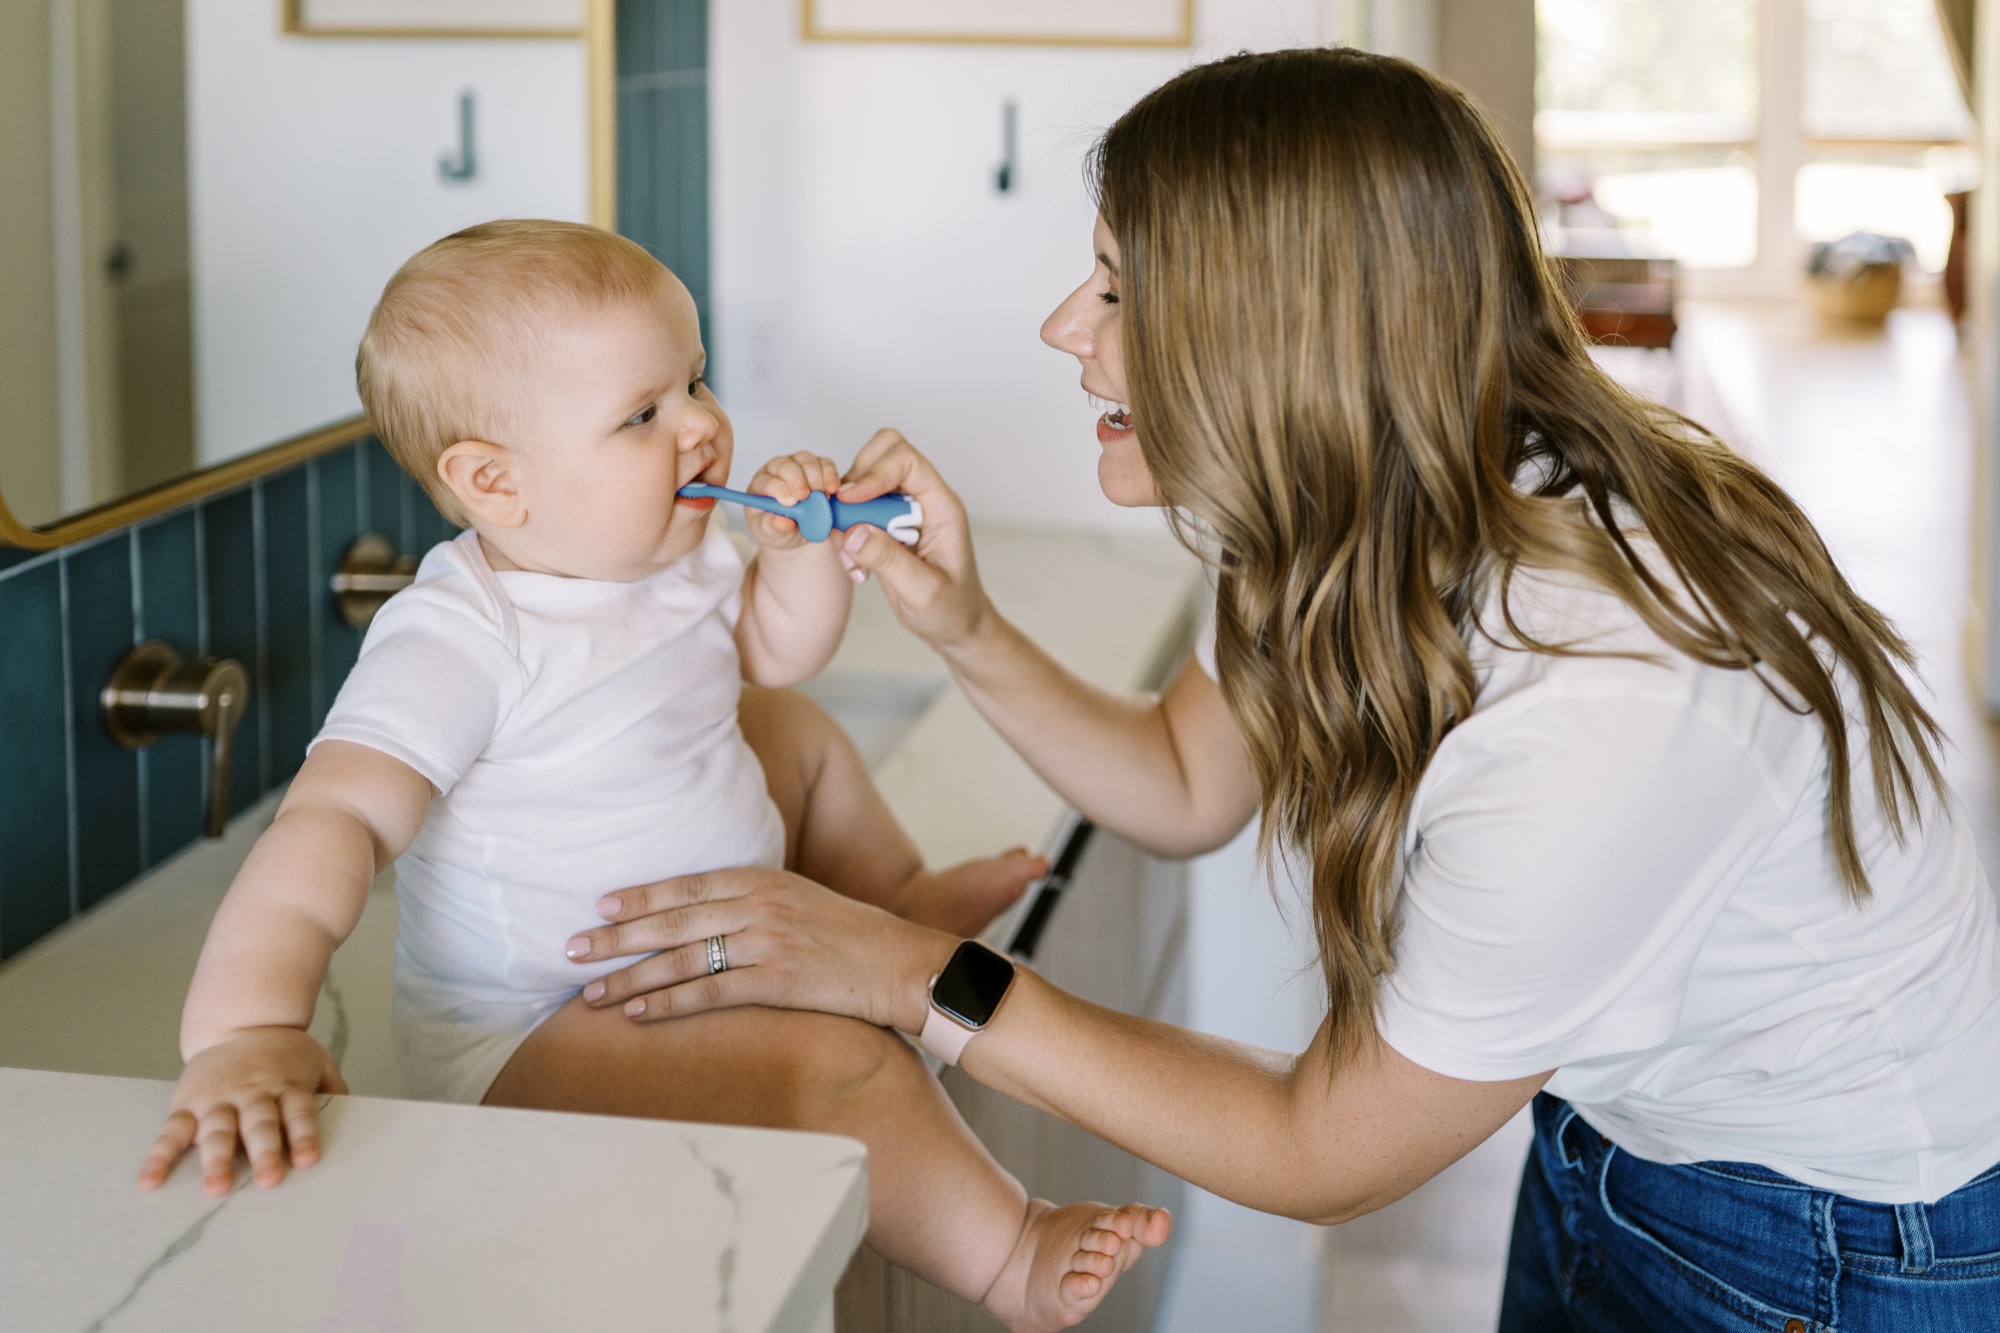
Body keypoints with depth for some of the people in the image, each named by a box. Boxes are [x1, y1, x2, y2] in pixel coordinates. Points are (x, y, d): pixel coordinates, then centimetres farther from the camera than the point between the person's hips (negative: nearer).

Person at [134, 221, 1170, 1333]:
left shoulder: (678, 558, -1)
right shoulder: (460, 644, -29)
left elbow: (781, 646, 17)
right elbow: (335, 823, -40)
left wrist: (803, 545, -5)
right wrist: (247, 1027, -55)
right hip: (535, 1043, -9)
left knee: (794, 732, 22)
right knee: (841, 1057, -29)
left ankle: (900, 898, 44)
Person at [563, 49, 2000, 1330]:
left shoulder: (1600, 710, -36)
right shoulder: (1373, 528, -11)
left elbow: (1322, 1154, -24)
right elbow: (1184, 787, 6)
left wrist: (920, 978, -23)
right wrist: (967, 632, -11)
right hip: (1608, 1135, 7)